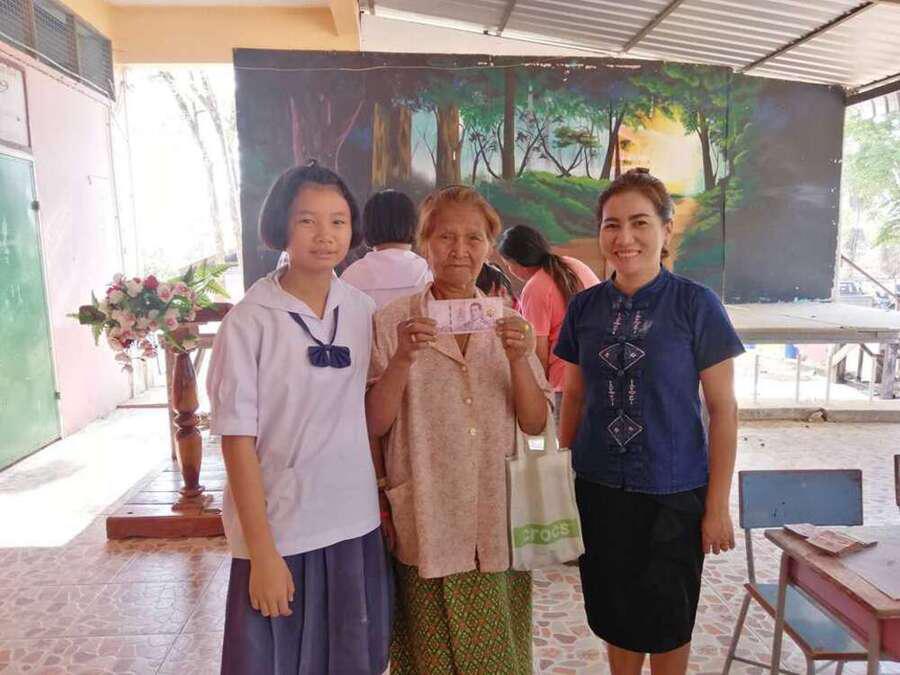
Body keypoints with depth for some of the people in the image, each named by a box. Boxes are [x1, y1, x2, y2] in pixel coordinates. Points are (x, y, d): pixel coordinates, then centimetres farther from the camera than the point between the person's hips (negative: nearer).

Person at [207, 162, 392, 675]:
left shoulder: (364, 310, 0)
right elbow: (237, 440, -11)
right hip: (279, 531, -4)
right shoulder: (249, 321, -12)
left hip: (356, 525, 4)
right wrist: (262, 553, -10)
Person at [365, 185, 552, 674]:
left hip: (498, 525, 3)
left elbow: (536, 424, 0)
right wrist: (402, 359, -23)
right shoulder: (393, 322, -5)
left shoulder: (506, 322, 3)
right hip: (427, 528, -2)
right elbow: (373, 424, -7)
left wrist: (518, 360, -17)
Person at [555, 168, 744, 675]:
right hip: (599, 488, 3)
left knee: (667, 621, 16)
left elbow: (723, 410, -8)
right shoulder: (585, 307, -1)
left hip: (674, 493, -3)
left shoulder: (696, 304, -11)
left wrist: (718, 505, -8)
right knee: (616, 614, 19)